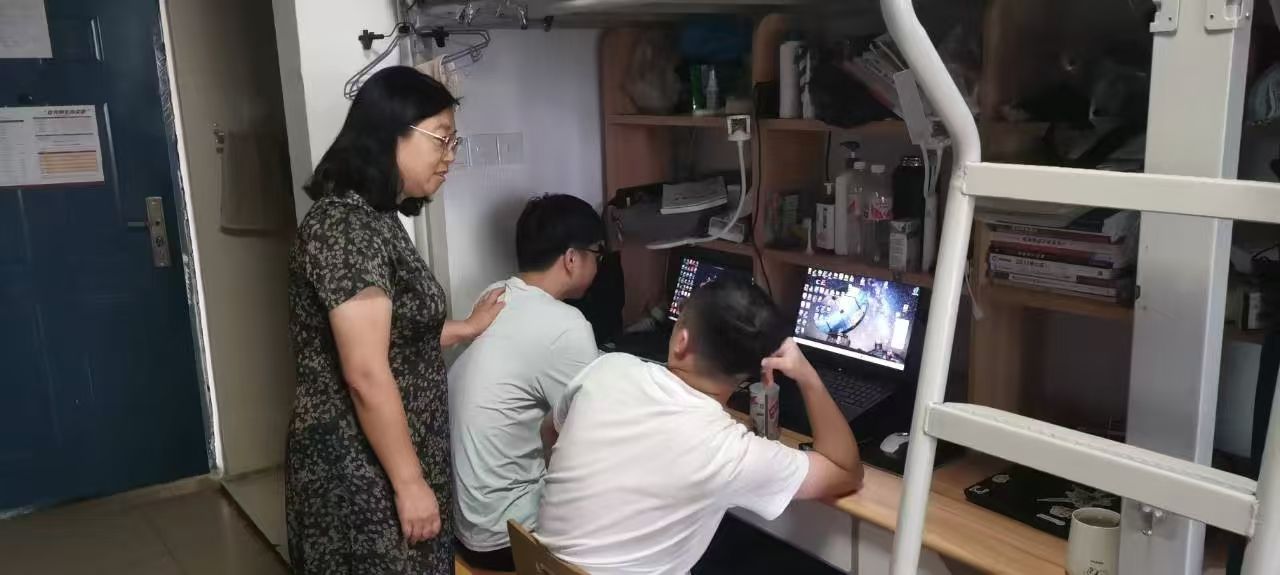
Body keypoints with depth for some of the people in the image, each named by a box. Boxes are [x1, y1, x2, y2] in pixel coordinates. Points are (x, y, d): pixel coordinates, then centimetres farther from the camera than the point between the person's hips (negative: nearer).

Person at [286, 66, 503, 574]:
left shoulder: (375, 220, 10)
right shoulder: (346, 225, -21)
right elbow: (367, 375, -24)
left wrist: (467, 328, 15)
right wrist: (410, 483, -20)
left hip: (381, 462, 9)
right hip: (360, 474, -9)